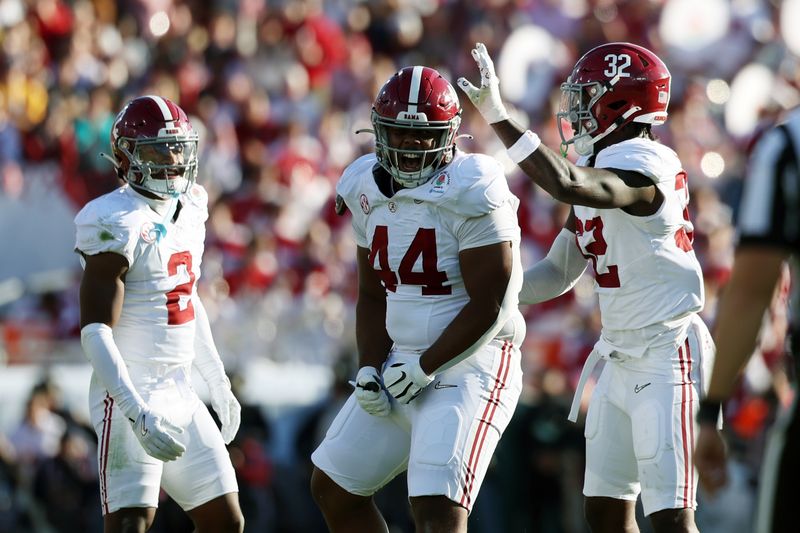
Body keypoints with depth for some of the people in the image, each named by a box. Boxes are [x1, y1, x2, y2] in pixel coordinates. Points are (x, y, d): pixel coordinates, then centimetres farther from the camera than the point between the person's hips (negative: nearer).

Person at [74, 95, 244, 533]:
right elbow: (96, 331, -20)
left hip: (179, 394, 9)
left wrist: (218, 383, 25)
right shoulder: (119, 224, -15)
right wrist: (138, 413, -27)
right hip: (129, 397, -9)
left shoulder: (189, 210, 11)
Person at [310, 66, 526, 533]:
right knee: (333, 488, 16)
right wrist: (370, 369, 0)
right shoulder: (371, 191, 6)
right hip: (403, 364, 9)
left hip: (468, 366, -9)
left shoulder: (471, 196, -17)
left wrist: (424, 368, -16)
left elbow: (489, 307, -18)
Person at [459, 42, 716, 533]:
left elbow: (566, 185, -37)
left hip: (667, 358, -10)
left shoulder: (645, 166, -18)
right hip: (620, 359, 10)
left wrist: (498, 118, -33)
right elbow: (559, 272, 16)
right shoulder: (598, 171, 11)